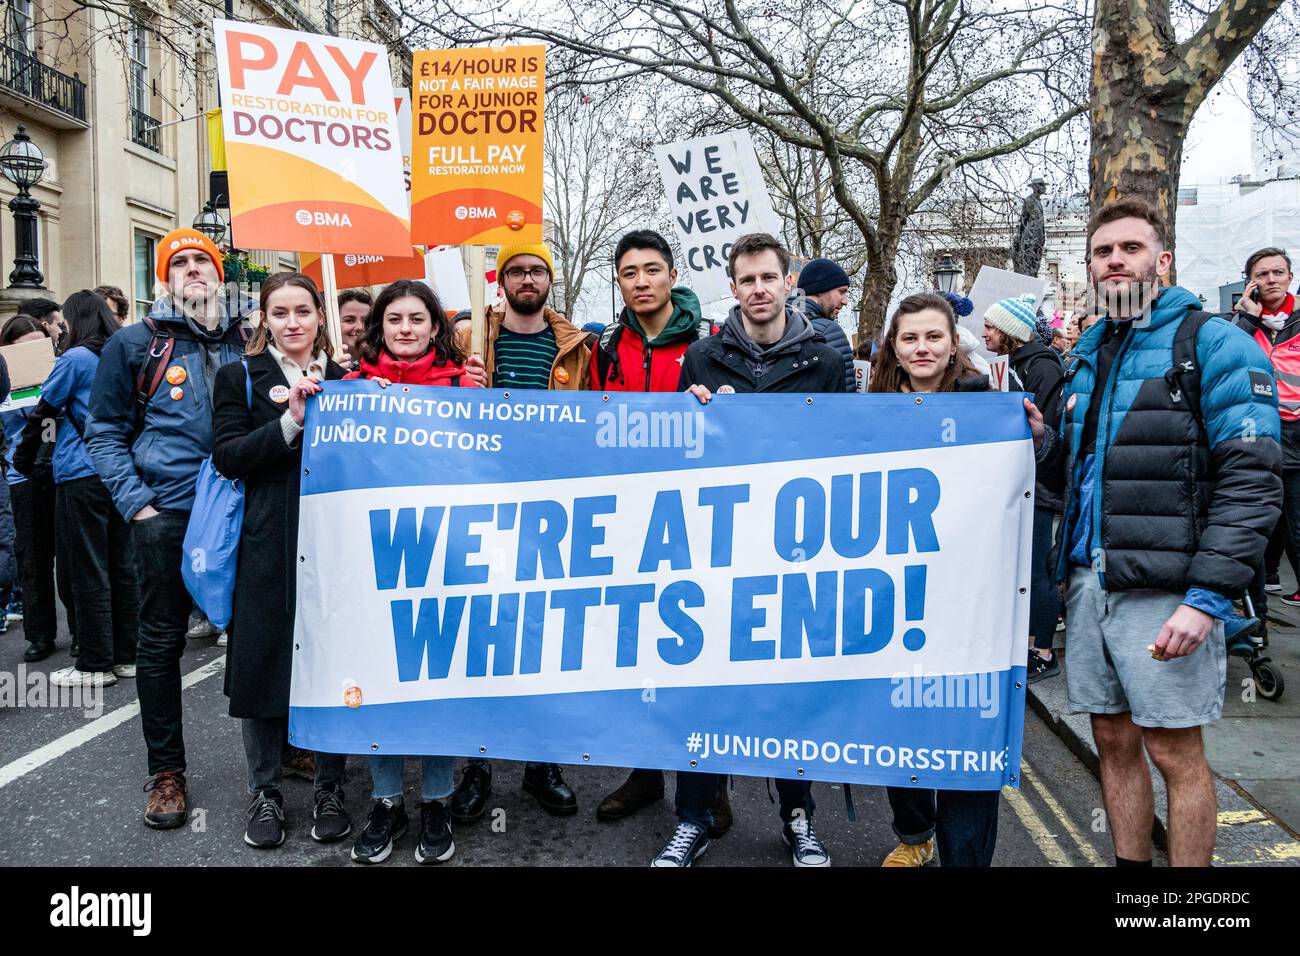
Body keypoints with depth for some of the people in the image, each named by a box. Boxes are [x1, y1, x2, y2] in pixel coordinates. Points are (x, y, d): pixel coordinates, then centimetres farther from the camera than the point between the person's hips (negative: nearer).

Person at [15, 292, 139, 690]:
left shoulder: (76, 358, -8)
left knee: (88, 571, -1)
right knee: (122, 566, 10)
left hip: (82, 475, -6)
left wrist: (23, 458, 9)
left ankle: (95, 664, 5)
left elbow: (44, 411, -3)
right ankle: (126, 656, 16)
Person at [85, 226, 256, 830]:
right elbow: (105, 433, 5)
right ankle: (165, 771, 19)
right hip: (167, 517, -1)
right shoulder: (135, 345, 5)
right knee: (161, 643, 5)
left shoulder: (251, 340, 10)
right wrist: (135, 502, -5)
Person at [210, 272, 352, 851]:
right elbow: (227, 457, -6)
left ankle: (329, 787, 20)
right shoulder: (240, 378, 7)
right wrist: (290, 422, -16)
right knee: (263, 663, 4)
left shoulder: (343, 377, 13)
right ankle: (264, 792, 21)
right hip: (266, 544, -1)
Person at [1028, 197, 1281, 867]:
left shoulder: (1212, 344, -6)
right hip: (1088, 579, 6)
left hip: (1165, 587, -6)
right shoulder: (1090, 354, 15)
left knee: (1174, 751, 3)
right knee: (1113, 741, 13)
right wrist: (1044, 441, 2)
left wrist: (1209, 597, -20)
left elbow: (1251, 479, -14)